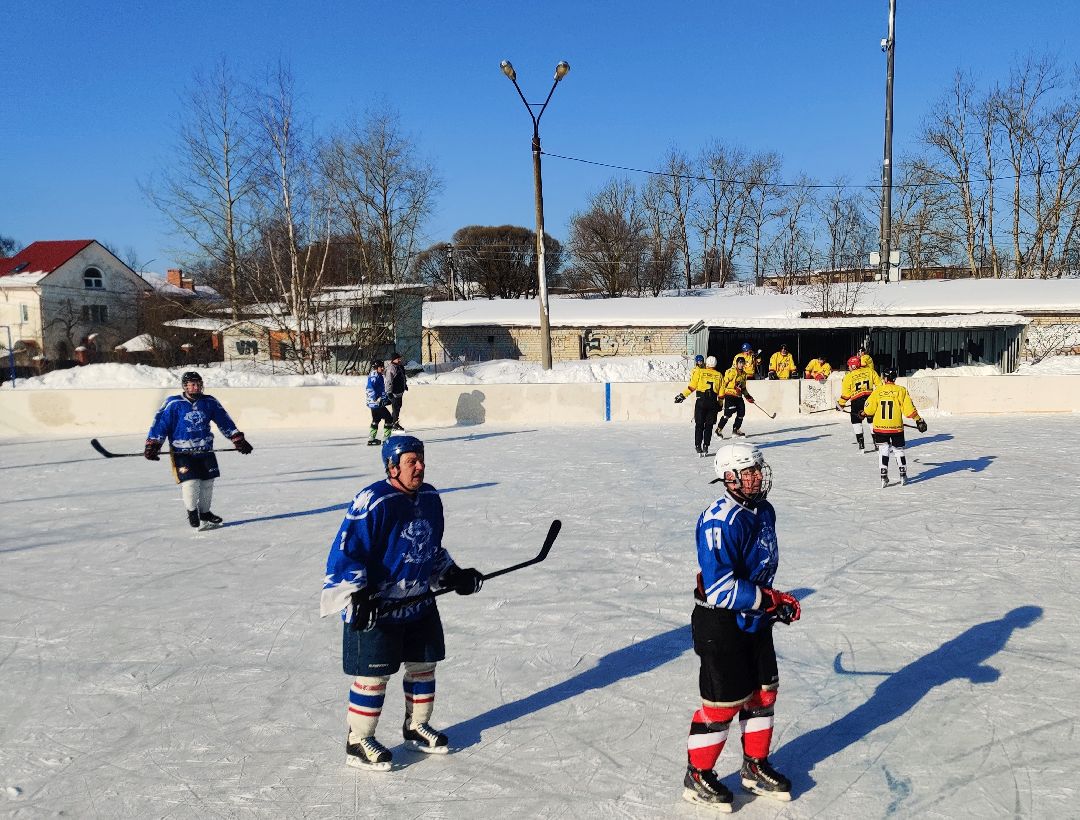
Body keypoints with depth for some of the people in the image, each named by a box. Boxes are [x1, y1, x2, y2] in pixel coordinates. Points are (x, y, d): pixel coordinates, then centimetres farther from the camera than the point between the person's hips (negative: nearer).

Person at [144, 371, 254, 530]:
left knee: (207, 482, 6)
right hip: (182, 452, -4)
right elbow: (160, 423, -6)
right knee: (190, 482, -14)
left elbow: (225, 421, 8)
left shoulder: (209, 402, 2)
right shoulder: (173, 404, -8)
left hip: (205, 451, 4)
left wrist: (238, 440, 7)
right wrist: (152, 445, -13)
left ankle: (204, 513, 26)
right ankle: (192, 512, 10)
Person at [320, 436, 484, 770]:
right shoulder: (372, 502, -20)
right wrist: (356, 596, -26)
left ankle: (416, 727, 36)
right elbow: (345, 552, -20)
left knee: (423, 665, 16)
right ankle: (358, 742, 15)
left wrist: (453, 575, 11)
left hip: (419, 603, 8)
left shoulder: (430, 498, 5)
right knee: (373, 676, -1)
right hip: (374, 609, -8)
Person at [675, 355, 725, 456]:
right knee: (709, 425, 9)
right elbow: (721, 392, 10)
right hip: (713, 402, 2)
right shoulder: (719, 375, 10)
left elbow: (692, 386, -4)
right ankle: (706, 447, 5)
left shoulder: (699, 372, 3)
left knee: (699, 425, 4)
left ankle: (698, 446, 1)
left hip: (701, 401, -2)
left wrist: (683, 395, 2)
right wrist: (719, 404, 20)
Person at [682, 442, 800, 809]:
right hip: (720, 625, -9)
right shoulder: (720, 521, -26)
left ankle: (755, 768, 36)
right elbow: (720, 588, -31)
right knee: (722, 703, 1)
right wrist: (774, 600, -24)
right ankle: (698, 777, 20)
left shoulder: (764, 511, 5)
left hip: (754, 621, 9)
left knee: (763, 693, 17)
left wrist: (773, 602, 11)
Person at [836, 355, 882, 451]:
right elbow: (879, 384, 6)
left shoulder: (849, 376, 1)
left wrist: (841, 404, 12)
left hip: (857, 400, -2)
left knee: (856, 420, 12)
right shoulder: (870, 371, 7)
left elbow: (846, 393, 2)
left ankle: (861, 441, 3)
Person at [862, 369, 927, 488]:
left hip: (880, 427, 0)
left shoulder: (878, 390, -3)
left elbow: (869, 409, 0)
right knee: (899, 450, 16)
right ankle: (903, 476, 21)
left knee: (883, 451, 6)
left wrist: (864, 413, 22)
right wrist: (919, 420, 5)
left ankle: (884, 477, -2)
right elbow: (909, 408, -5)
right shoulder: (901, 391, -3)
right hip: (896, 427, 0)